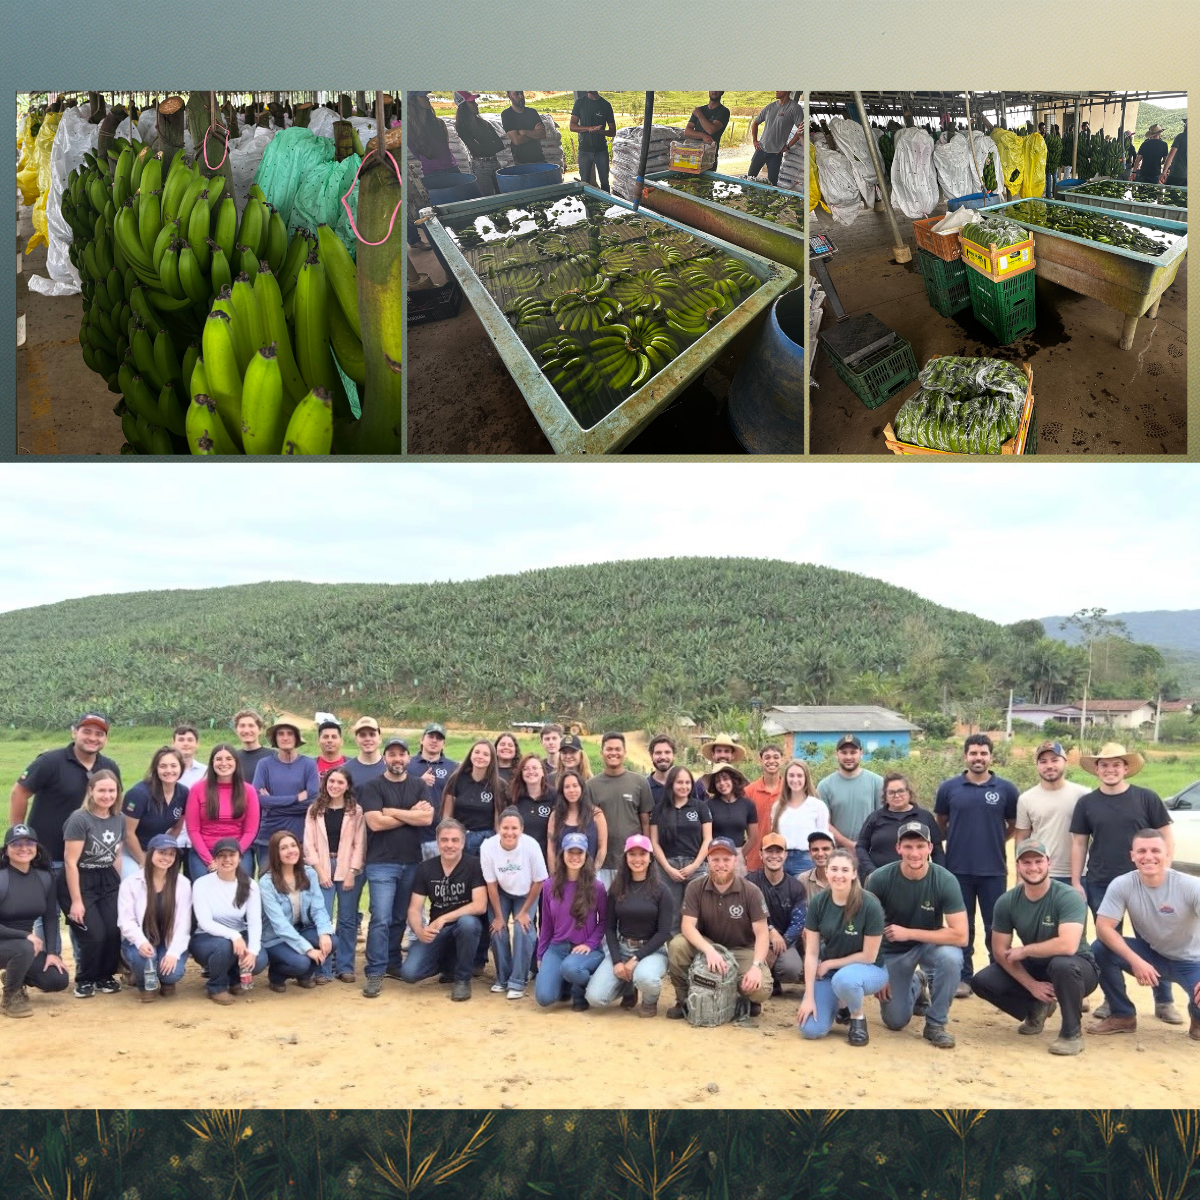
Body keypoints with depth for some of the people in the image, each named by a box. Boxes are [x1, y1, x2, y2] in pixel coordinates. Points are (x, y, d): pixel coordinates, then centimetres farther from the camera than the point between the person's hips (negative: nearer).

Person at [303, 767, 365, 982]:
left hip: (349, 869, 0)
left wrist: (352, 872, -8)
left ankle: (345, 967, 14)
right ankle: (323, 968, 1)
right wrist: (320, 870, -6)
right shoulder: (315, 810, 6)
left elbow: (359, 844, -1)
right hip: (322, 869, 0)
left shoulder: (356, 811, 2)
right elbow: (309, 843, 2)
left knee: (347, 920, 4)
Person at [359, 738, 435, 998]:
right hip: (382, 863, -4)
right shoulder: (373, 787, -1)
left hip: (412, 862, 4)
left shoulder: (419, 785, 7)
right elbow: (375, 822, -14)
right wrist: (412, 814, -8)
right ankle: (375, 973, -7)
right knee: (381, 919, -10)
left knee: (400, 917, 13)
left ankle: (392, 963, 26)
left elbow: (427, 818, -7)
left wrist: (392, 812, -10)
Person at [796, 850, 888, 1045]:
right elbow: (811, 953, -8)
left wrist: (830, 964, -11)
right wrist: (809, 997, -12)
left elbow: (869, 956, -16)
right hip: (828, 970, 4)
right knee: (810, 1029, -15)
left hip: (868, 969, -3)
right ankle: (839, 1003, 18)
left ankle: (858, 1018, -6)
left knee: (844, 979, -40)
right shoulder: (818, 904, -11)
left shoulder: (870, 906, -23)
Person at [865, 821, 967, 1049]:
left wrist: (908, 933, -28)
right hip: (893, 950, 1)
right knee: (895, 1021, 0)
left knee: (951, 958, -35)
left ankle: (935, 1024, -11)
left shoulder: (945, 881, -24)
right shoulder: (880, 879, -22)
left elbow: (960, 936, -28)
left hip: (930, 943, -1)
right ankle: (913, 986, 35)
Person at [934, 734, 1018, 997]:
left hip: (994, 870, 0)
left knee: (996, 926, 5)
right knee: (962, 926, 8)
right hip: (958, 869, 0)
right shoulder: (948, 788, 1)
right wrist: (958, 841, 8)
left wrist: (994, 841, 6)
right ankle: (963, 977, 17)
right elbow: (940, 824, 14)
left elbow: (1014, 825, 13)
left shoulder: (1006, 789, 0)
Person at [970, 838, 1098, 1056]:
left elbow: (1067, 945, -37)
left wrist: (1023, 950, -24)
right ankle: (1036, 1010, 12)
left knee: (1062, 964, -40)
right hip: (1033, 969, 5)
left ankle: (1072, 1033, -15)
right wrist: (1031, 985, -15)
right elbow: (1000, 952, -6)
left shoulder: (1068, 897, -24)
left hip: (1076, 968, -5)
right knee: (982, 982, -15)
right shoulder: (1007, 902, -10)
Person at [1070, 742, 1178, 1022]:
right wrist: (1076, 883, 2)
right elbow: (1079, 844, 6)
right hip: (1100, 884, 2)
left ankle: (1163, 1001, 16)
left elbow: (1166, 838, 1)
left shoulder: (1147, 798, -2)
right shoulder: (1086, 803, 3)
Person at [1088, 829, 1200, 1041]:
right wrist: (1136, 961, -34)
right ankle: (1123, 1016, 0)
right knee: (1100, 949, -23)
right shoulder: (1122, 885, -18)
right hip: (1149, 954, 2)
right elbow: (1103, 928, -21)